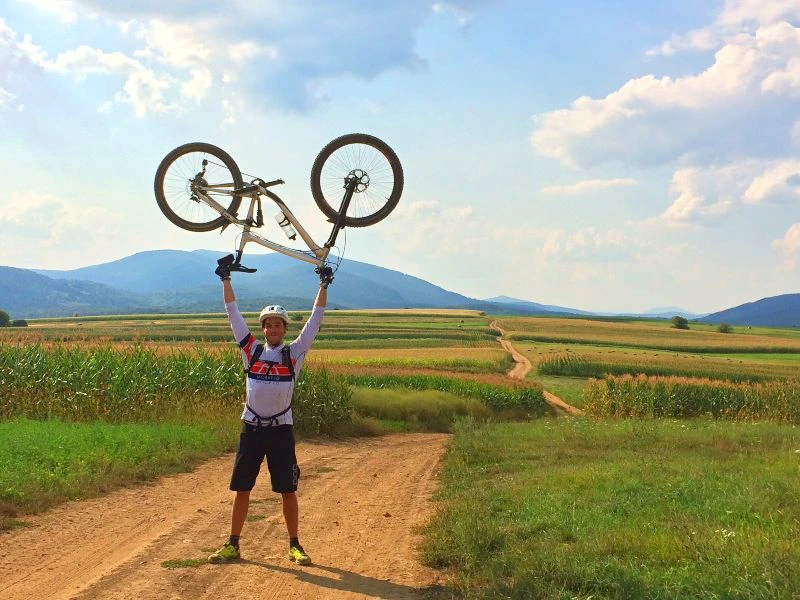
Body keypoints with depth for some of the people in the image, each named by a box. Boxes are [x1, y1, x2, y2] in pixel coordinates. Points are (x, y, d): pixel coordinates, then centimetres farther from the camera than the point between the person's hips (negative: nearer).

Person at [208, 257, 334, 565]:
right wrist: (226, 279, 1)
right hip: (251, 427, 1)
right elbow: (233, 314, 4)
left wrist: (323, 285, -7)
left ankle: (294, 545, 13)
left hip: (281, 429, -1)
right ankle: (232, 545, 13)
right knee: (241, 488, 5)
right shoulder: (252, 350, 4)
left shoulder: (294, 353, 1)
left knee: (287, 490, 2)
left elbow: (315, 320, -3)